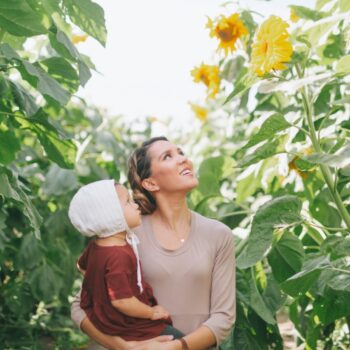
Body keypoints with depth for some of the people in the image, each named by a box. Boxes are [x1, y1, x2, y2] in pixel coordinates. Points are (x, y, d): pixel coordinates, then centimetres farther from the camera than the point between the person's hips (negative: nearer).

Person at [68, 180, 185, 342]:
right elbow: (121, 300, -34)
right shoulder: (119, 256, -31)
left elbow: (82, 266, 21)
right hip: (127, 326, -10)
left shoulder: (95, 245, 1)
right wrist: (151, 313, -20)